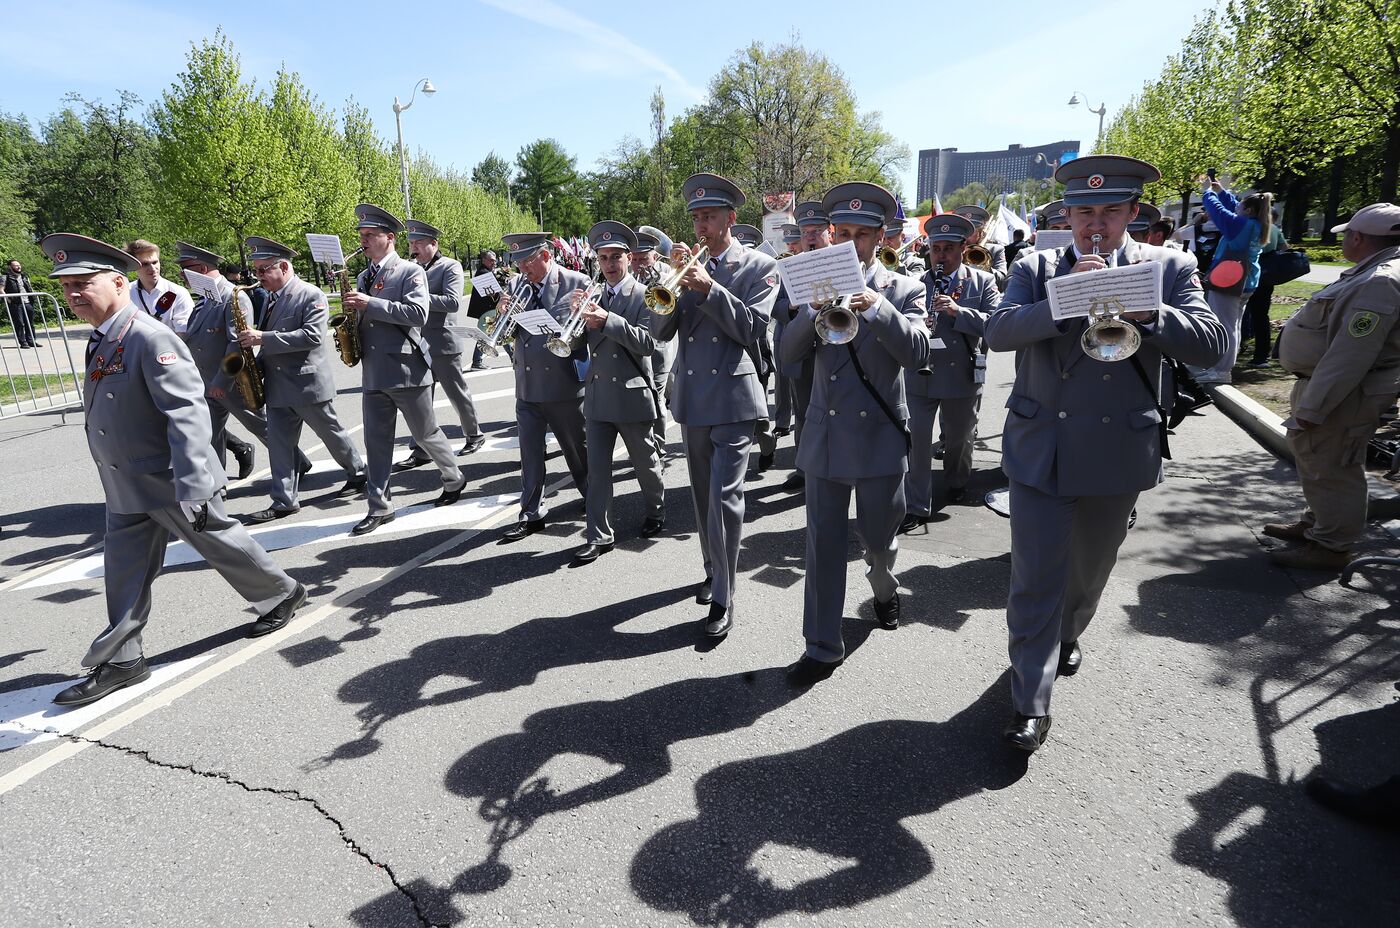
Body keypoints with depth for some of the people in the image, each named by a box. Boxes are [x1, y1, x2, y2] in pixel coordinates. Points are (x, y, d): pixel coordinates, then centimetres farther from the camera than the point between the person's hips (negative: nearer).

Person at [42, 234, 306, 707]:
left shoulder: (150, 338, -22)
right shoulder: (101, 340, 7)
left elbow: (187, 413, -28)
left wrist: (191, 489, -31)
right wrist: (119, 477, 23)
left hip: (172, 484, -8)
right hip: (126, 490, 8)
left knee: (221, 544, 10)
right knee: (123, 573, 12)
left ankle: (281, 595, 32)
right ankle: (120, 660, 24)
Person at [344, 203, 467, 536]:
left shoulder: (410, 272, -5)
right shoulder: (364, 277, 16)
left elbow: (418, 313, -20)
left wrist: (370, 304, -21)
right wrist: (352, 313, 2)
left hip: (406, 370, -6)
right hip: (373, 372, 6)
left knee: (426, 433, 5)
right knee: (376, 440, 5)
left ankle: (454, 480, 28)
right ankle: (380, 507, 11)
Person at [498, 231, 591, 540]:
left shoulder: (576, 283, -6)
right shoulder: (517, 286, 8)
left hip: (564, 385, -4)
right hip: (527, 385, 4)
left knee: (578, 449, 11)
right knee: (530, 452, 9)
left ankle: (595, 500, 31)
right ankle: (531, 513, 19)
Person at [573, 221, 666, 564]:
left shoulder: (643, 295, -6)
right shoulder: (593, 294, 9)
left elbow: (647, 343, -18)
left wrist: (607, 320, -27)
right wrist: (579, 314, -11)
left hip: (631, 394, -4)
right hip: (597, 394, 4)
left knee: (645, 461, 13)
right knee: (597, 467, 4)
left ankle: (655, 512, 36)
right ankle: (598, 536, 10)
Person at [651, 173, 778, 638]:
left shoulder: (759, 266, 0)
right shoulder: (690, 266, 12)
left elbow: (752, 328, -12)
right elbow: (660, 330, 4)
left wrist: (710, 289, -19)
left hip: (733, 397, -5)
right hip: (692, 398, 5)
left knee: (725, 496, -11)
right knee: (703, 495, 15)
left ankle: (723, 599, -2)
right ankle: (714, 569, 33)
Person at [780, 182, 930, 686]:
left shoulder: (904, 289, 2)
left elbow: (917, 352, -13)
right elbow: (789, 352, -2)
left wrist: (876, 306, -26)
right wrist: (816, 308, -19)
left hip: (880, 436, -1)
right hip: (825, 436, 1)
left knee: (879, 536, 12)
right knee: (823, 544, 3)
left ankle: (884, 587, 47)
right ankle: (822, 645, 14)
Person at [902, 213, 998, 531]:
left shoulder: (982, 282, 1)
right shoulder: (915, 284, 4)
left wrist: (959, 311, -23)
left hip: (963, 376, 0)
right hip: (919, 373, 0)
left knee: (959, 438, 17)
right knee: (916, 438, -5)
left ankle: (957, 482, 45)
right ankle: (916, 506, 4)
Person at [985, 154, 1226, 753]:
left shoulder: (1170, 268, 3)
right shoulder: (1036, 268, 2)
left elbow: (1210, 344, -9)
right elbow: (997, 331, -12)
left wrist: (1143, 311, -24)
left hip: (1118, 451, 2)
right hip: (1040, 447, -1)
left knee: (1090, 565, 20)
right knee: (1035, 575, -3)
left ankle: (1067, 633, 49)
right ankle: (1030, 704, 6)